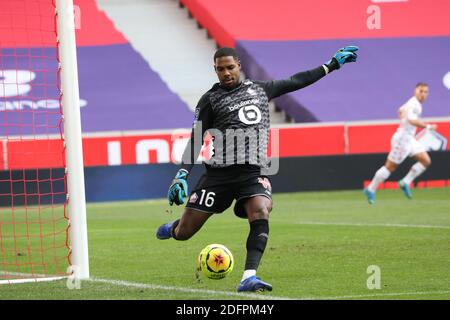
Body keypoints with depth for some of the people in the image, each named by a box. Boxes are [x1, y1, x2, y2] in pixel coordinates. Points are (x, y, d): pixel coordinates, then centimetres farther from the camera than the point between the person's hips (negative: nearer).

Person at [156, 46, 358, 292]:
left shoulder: (260, 89, 16)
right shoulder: (210, 99, 5)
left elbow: (296, 81, 25)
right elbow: (195, 139, 2)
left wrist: (332, 65, 27)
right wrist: (182, 174, -9)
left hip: (254, 173, 2)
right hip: (219, 173, -2)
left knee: (261, 215, -29)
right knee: (184, 233, 0)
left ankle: (249, 278, -34)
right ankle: (171, 229, 39)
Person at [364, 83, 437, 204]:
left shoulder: (414, 103, 12)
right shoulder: (414, 104, -20)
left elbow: (401, 110, 30)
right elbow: (412, 120, -37)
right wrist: (428, 126, -33)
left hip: (409, 139, 10)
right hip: (402, 139, -10)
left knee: (426, 161, 6)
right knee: (390, 167, -2)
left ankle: (405, 183, 10)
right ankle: (371, 190, 9)